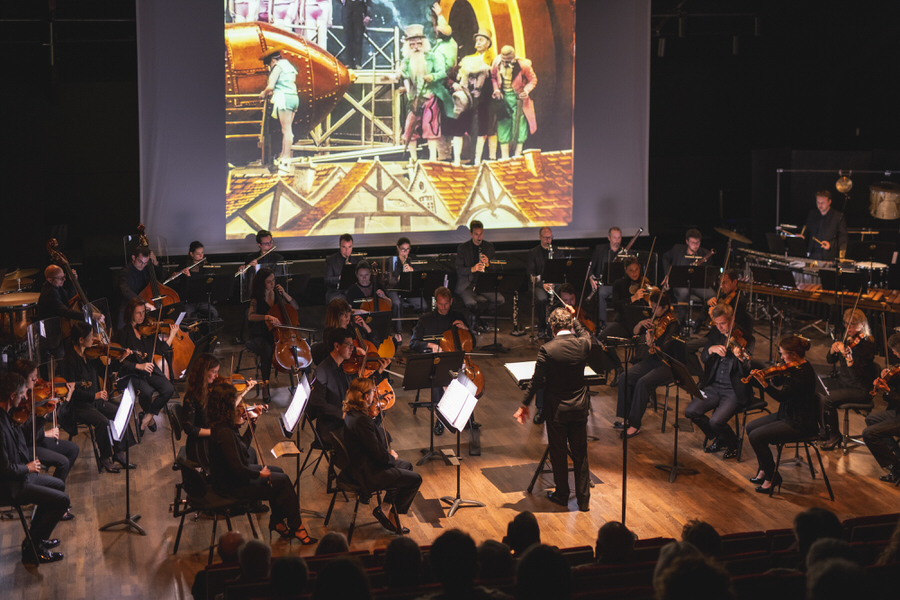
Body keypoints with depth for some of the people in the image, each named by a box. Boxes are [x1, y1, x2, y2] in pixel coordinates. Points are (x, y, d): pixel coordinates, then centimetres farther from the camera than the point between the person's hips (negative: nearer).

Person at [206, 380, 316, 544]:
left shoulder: (218, 424, -4)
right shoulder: (224, 433, -34)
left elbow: (242, 445, 12)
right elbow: (238, 470, -31)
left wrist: (252, 422, 4)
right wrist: (260, 474, -15)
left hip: (227, 474, 10)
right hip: (231, 485, -10)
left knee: (278, 472, 17)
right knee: (283, 481, -1)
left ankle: (277, 522, 24)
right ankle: (296, 526, 17)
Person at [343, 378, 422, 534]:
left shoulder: (351, 413, 0)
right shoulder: (361, 420, -31)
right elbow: (378, 453, -25)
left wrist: (373, 414, -2)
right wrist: (392, 457, -6)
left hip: (358, 465, 11)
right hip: (368, 473, -10)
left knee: (406, 466, 26)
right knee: (415, 479, -2)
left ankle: (388, 504, 26)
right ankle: (392, 516, 10)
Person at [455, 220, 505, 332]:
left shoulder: (489, 246, 9)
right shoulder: (462, 248, 0)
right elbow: (459, 270, -6)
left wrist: (487, 263, -14)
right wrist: (472, 269, -26)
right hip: (467, 284, -3)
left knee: (500, 300, -21)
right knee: (471, 303, -33)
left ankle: (481, 317, 4)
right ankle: (474, 318, 4)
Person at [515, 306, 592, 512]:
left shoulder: (547, 350, -19)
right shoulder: (583, 344, -9)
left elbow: (536, 381, -14)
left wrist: (524, 405, -4)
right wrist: (574, 318, 23)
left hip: (556, 409, -3)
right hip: (579, 408, 3)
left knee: (558, 454, 13)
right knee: (580, 454, 12)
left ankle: (562, 495, 25)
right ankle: (584, 500, 17)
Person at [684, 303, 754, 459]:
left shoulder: (745, 337, -12)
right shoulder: (715, 333, 6)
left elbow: (746, 372, -18)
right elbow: (703, 358, 4)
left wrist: (741, 358, -40)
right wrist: (711, 349, -18)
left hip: (735, 391, -6)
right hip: (714, 386, 6)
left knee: (716, 421, -24)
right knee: (690, 411, -11)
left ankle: (733, 444, 9)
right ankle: (719, 439, 13)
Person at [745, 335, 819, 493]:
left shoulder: (804, 372, -25)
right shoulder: (795, 368, 4)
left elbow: (781, 396, -32)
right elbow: (778, 383, 16)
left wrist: (763, 382, -42)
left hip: (800, 424, -11)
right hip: (788, 415, 11)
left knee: (756, 436, -17)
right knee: (751, 427, 13)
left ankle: (771, 477, -1)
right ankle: (764, 470, 20)